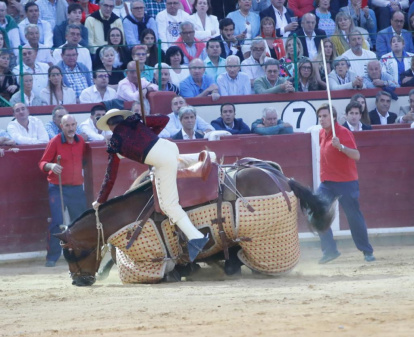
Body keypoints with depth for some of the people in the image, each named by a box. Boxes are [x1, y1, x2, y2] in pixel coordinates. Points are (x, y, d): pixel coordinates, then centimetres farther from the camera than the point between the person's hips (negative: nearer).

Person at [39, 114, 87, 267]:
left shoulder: (81, 141, 5)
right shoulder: (55, 141, -7)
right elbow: (42, 163, -7)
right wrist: (51, 166, -27)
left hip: (77, 187, 4)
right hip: (57, 187, -4)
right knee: (57, 222, -11)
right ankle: (52, 257, -4)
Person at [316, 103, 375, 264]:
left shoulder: (343, 133, -14)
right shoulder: (322, 133, 8)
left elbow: (356, 155, -26)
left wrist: (340, 146, -40)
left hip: (346, 182, -7)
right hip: (327, 182, 7)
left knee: (354, 216, -2)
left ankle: (367, 251, 9)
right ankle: (330, 250, 3)